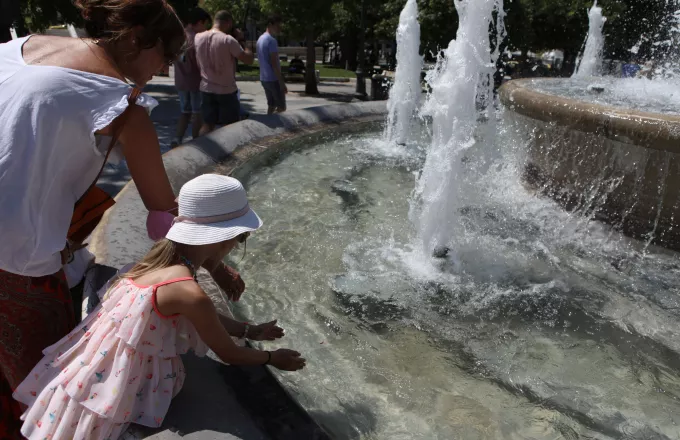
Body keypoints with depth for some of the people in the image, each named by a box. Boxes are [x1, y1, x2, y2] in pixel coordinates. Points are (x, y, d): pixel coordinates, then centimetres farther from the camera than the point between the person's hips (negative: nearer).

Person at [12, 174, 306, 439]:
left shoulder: (166, 257, -3)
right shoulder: (189, 293, -28)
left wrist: (249, 331, 18)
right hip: (119, 383, -8)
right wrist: (272, 358, 4)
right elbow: (229, 355, -12)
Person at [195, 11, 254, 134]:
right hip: (227, 91, -6)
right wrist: (241, 40, -1)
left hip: (207, 89, 6)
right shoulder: (228, 40, -16)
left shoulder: (198, 38, 3)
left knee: (207, 124, 13)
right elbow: (249, 59, -14)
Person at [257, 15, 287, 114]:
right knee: (281, 107, -3)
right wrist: (282, 82, -20)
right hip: (273, 79, -9)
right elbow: (274, 63, -21)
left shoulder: (260, 39, 14)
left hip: (264, 78, 9)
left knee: (271, 106, 14)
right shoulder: (271, 40, -16)